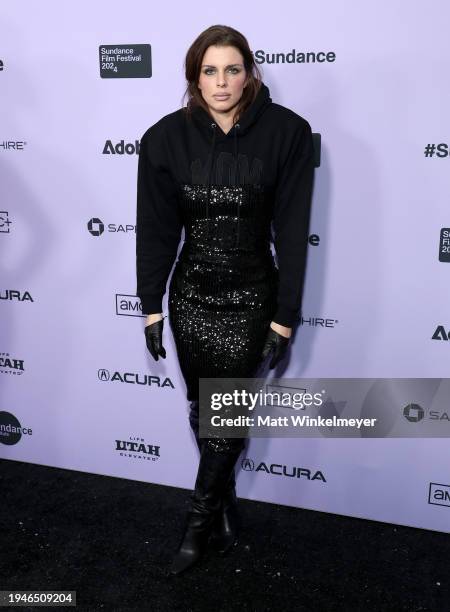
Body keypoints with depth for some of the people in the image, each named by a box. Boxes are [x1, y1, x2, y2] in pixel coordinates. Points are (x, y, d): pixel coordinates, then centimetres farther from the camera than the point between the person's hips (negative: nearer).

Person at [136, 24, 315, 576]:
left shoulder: (286, 132, -9)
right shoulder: (166, 137, -4)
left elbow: (292, 230, -8)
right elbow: (155, 227, 1)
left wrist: (285, 317, -8)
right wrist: (151, 307, 2)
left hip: (251, 297, -2)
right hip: (190, 295, 2)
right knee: (203, 408, 11)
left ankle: (200, 522, 23)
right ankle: (224, 508, 34)